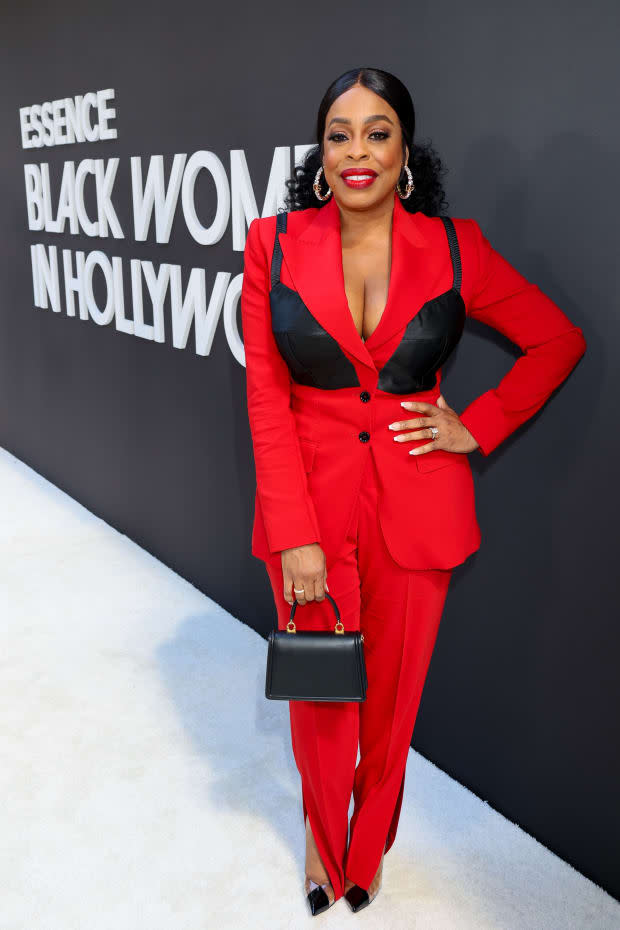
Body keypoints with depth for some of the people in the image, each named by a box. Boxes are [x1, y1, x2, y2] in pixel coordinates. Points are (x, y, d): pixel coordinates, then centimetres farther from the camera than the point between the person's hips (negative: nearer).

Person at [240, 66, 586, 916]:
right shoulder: (275, 245, -4)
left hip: (415, 509, 0)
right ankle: (322, 839, 47)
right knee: (318, 692, 15)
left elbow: (560, 341, 7)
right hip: (310, 500, 0)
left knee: (392, 693, 15)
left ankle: (366, 849, 46)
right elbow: (266, 397, -7)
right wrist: (294, 536, -13)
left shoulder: (455, 249, -4)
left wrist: (479, 426, -3)